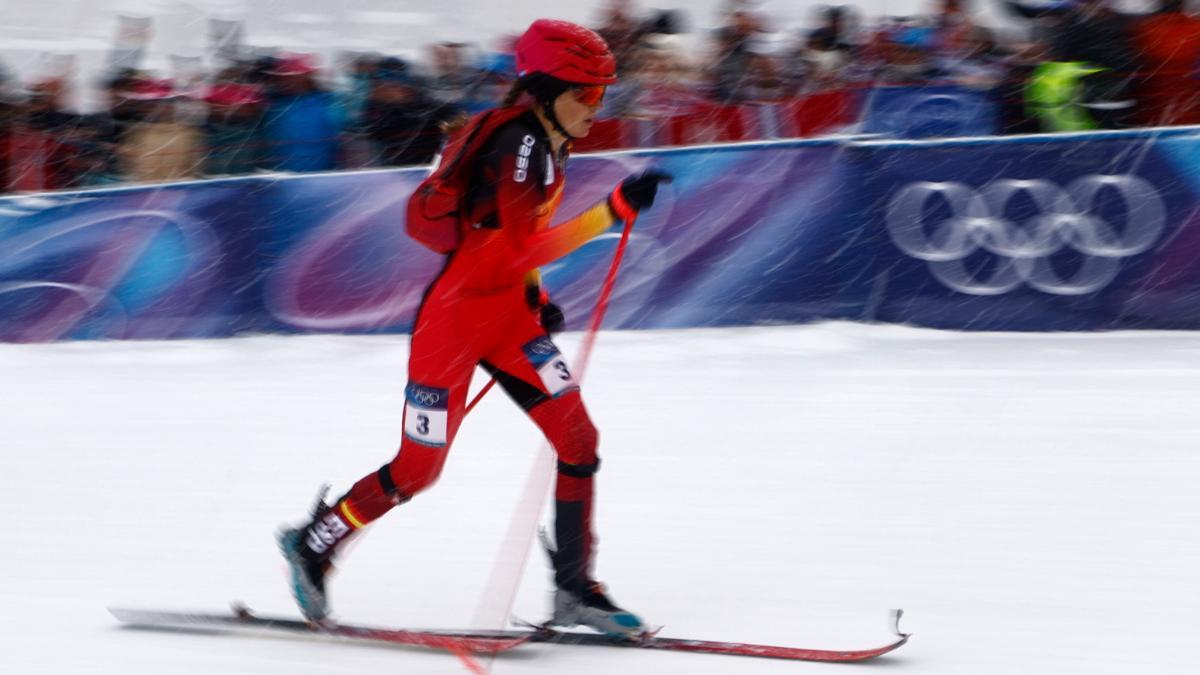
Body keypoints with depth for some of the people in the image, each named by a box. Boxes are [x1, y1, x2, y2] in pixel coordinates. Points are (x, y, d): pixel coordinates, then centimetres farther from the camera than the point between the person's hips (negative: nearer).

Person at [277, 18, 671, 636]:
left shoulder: (548, 141, 5)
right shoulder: (517, 142, -23)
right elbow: (521, 249, -31)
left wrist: (533, 292, 13)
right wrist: (613, 211, -36)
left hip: (508, 313, 9)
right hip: (455, 314, -9)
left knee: (579, 440, -3)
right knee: (418, 470, 1)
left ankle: (574, 590, 3)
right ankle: (312, 545, 21)